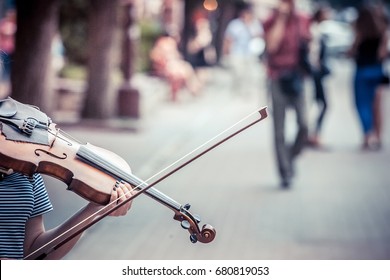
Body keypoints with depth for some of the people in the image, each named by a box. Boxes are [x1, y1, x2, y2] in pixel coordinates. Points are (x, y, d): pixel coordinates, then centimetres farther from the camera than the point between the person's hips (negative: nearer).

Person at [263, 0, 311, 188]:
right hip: (278, 79, -3)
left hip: (298, 77, 3)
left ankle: (291, 157, 19)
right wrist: (281, 18, -13)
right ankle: (285, 173, 6)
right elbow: (271, 45, -17)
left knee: (304, 125, -8)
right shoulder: (271, 22, 0)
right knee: (279, 129, -1)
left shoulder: (303, 21, 11)